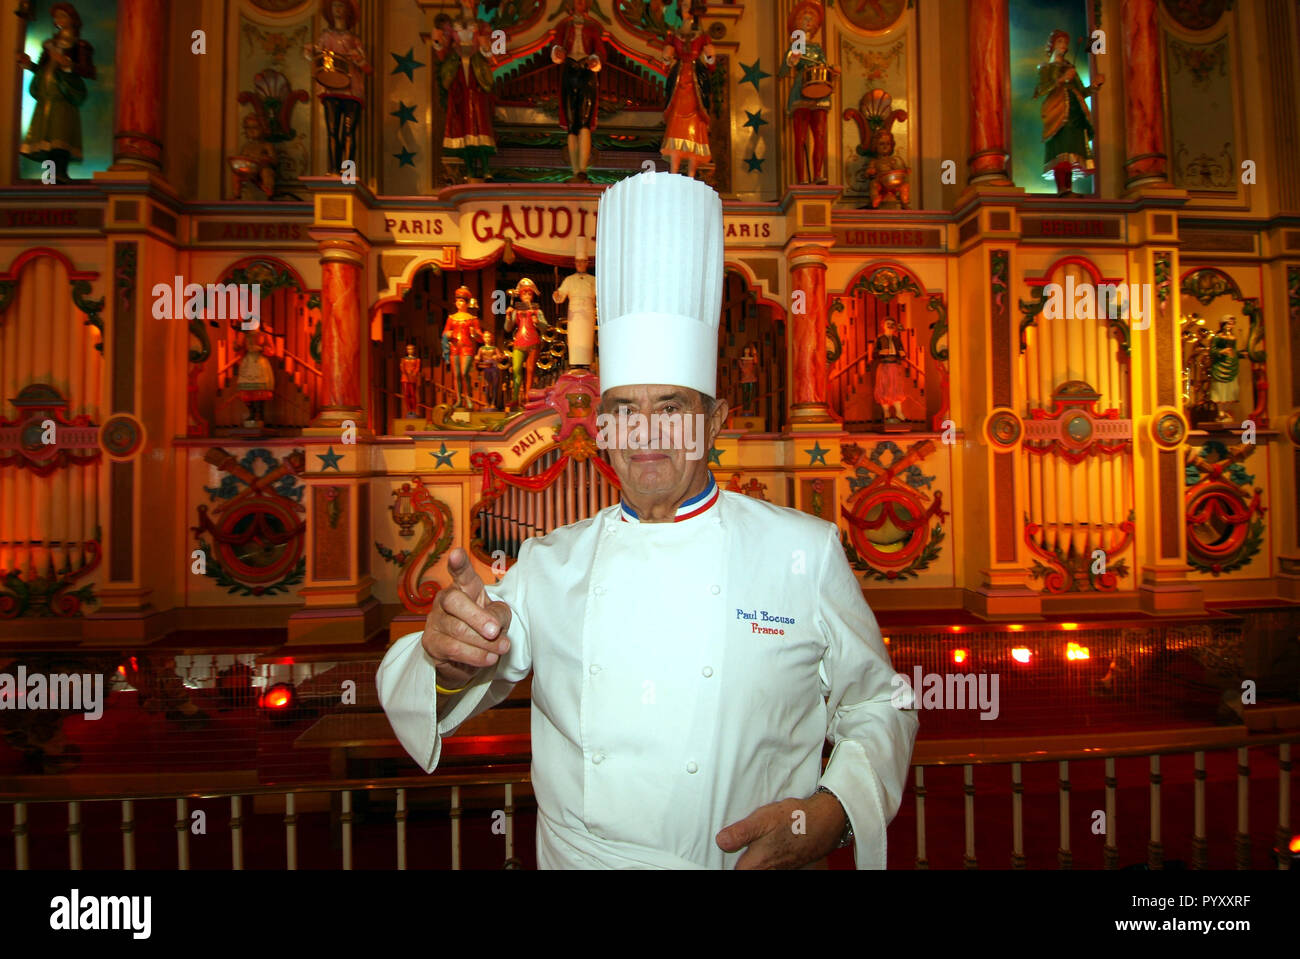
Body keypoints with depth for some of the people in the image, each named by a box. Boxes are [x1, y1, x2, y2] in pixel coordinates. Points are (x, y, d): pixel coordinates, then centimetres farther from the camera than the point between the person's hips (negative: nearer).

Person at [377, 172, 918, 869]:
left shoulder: (804, 551, -1)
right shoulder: (548, 564, 5)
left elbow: (876, 706, 6)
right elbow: (414, 696, 3)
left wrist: (835, 811, -11)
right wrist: (447, 658, -19)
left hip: (749, 861, 0)